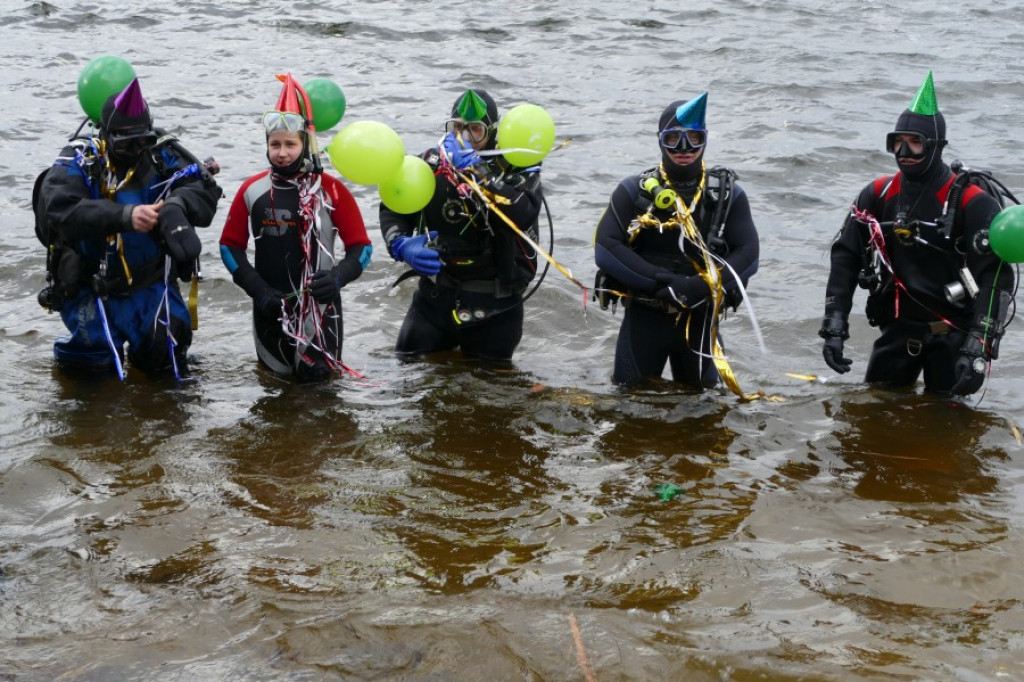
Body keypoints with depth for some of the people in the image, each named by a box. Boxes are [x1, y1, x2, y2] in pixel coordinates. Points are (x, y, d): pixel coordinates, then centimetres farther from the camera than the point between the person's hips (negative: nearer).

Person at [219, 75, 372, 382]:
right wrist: (258, 290, -8)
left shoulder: (331, 190, -8)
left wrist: (338, 277, -22)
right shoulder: (252, 190, -2)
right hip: (270, 307, 2)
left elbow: (361, 247, -3)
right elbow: (230, 246, 4)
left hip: (319, 306, -2)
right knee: (276, 374, 14)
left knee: (318, 376, 0)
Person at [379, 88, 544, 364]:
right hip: (434, 297, 3)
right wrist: (400, 245, -15)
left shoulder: (515, 168, -11)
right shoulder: (431, 164, -1)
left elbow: (524, 215, -31)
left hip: (494, 308, -3)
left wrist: (475, 172, -34)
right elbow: (392, 209, 6)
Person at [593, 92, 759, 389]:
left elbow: (748, 254, -6)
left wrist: (705, 286, -23)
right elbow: (605, 249, -13)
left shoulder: (728, 194, 1)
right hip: (643, 318, -1)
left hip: (699, 320, 1)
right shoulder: (634, 190, -4)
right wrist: (661, 281, -22)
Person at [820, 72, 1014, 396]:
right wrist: (833, 326, -8)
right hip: (897, 330, 5)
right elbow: (845, 258, 3)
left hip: (951, 333, -4)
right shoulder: (877, 195, 3)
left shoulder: (972, 203, -12)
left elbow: (995, 279, -18)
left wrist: (979, 348, -27)